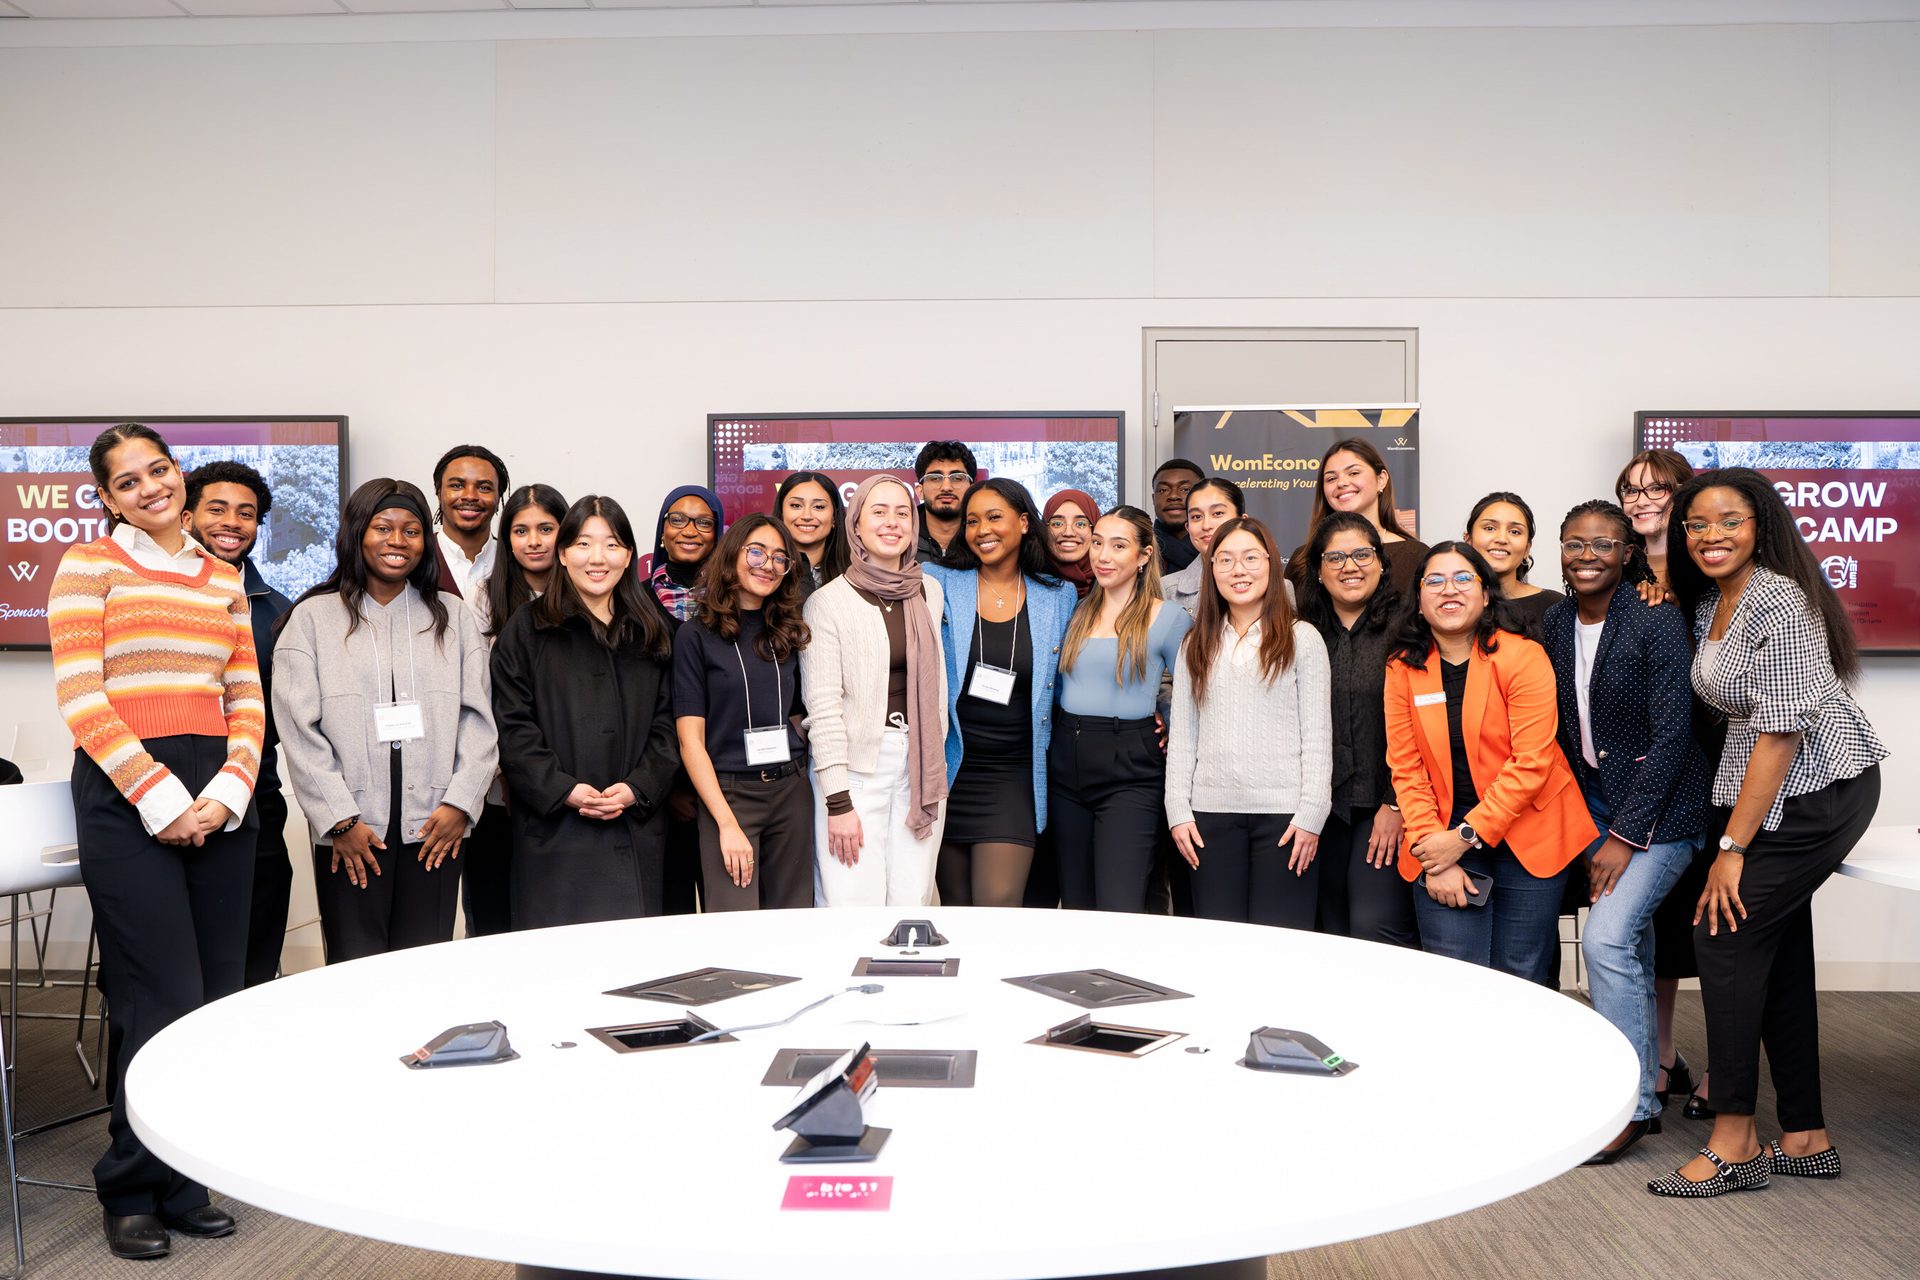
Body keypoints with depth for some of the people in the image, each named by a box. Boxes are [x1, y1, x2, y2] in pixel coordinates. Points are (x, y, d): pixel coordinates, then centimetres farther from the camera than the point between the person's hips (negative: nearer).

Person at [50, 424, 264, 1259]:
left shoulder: (225, 580, 16)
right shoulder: (89, 565, 2)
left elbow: (247, 701, 12)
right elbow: (80, 698, -6)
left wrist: (229, 791, -4)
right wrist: (159, 796, -13)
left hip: (218, 802, 5)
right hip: (125, 799, -5)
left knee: (218, 996, 5)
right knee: (165, 999, -5)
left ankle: (184, 1183, 20)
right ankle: (132, 1190, 14)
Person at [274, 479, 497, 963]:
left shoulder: (455, 618, 13)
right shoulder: (312, 618, 7)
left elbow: (478, 718, 7)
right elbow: (300, 730, 0)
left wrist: (460, 802, -4)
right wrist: (340, 820, -7)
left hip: (435, 829, 2)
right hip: (349, 832, -1)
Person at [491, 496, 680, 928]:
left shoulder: (652, 632, 14)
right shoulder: (527, 629, 4)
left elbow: (666, 724, 10)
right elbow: (513, 727, -3)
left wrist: (637, 788, -6)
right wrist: (564, 790, -13)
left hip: (635, 831, 3)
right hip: (556, 832, -3)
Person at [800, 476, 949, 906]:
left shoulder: (930, 592, 10)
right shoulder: (829, 601, -4)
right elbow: (822, 704, -8)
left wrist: (936, 765, 14)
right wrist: (837, 801, -12)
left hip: (921, 766, 4)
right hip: (856, 765, -4)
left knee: (912, 908, 5)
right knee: (854, 913, -7)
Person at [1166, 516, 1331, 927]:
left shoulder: (1302, 638, 3)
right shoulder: (1196, 645, 13)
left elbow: (1317, 734, 0)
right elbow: (1181, 735, 11)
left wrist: (1311, 814, -8)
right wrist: (1179, 811, 2)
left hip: (1284, 814, -3)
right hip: (1211, 813, 3)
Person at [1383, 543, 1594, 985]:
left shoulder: (1523, 657, -7)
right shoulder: (1403, 668, 2)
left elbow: (1531, 762, -13)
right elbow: (1406, 767, -1)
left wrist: (1466, 836, -15)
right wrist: (1429, 849, -10)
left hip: (1526, 837, -1)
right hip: (1442, 835, 2)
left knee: (1520, 981, 2)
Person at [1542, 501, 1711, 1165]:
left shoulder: (1657, 621, -16)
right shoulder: (1555, 624, 2)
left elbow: (1671, 734, -18)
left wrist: (1626, 835, -18)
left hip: (1661, 806, -6)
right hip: (1595, 802, 6)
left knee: (1607, 938, -16)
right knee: (1630, 949, 11)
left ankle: (1627, 1104, -3)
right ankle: (1645, 1094, 24)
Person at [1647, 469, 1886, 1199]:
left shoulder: (1778, 603, -19)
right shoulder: (1708, 604, 9)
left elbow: (1783, 728, -23)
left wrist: (1733, 847, -20)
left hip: (1818, 789, -9)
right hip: (1770, 790, 9)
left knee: (1724, 933, -11)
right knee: (1777, 948, 11)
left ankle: (1734, 1143, -2)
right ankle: (1805, 1138, 21)